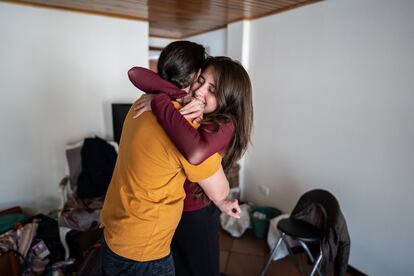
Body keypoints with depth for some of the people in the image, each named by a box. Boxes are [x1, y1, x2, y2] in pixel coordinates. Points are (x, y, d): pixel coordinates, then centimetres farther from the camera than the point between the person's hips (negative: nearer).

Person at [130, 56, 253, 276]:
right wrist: (181, 96, -31)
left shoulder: (225, 125, -25)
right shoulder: (182, 107, -11)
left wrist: (160, 102, -38)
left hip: (195, 217, -4)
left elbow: (196, 153, -49)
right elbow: (135, 74, -19)